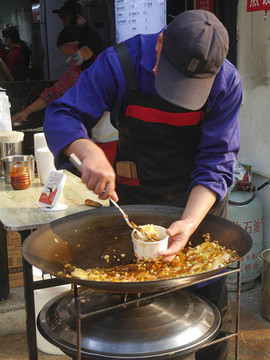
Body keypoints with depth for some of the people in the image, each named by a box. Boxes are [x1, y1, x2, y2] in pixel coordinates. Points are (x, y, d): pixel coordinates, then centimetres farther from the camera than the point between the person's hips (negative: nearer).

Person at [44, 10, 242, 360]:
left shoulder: (227, 83, -19)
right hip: (134, 197, 0)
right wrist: (88, 150, -42)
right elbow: (60, 115, -20)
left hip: (200, 199, 0)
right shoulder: (121, 63, -21)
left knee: (212, 300, 6)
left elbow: (216, 163, -19)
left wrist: (189, 222, -35)